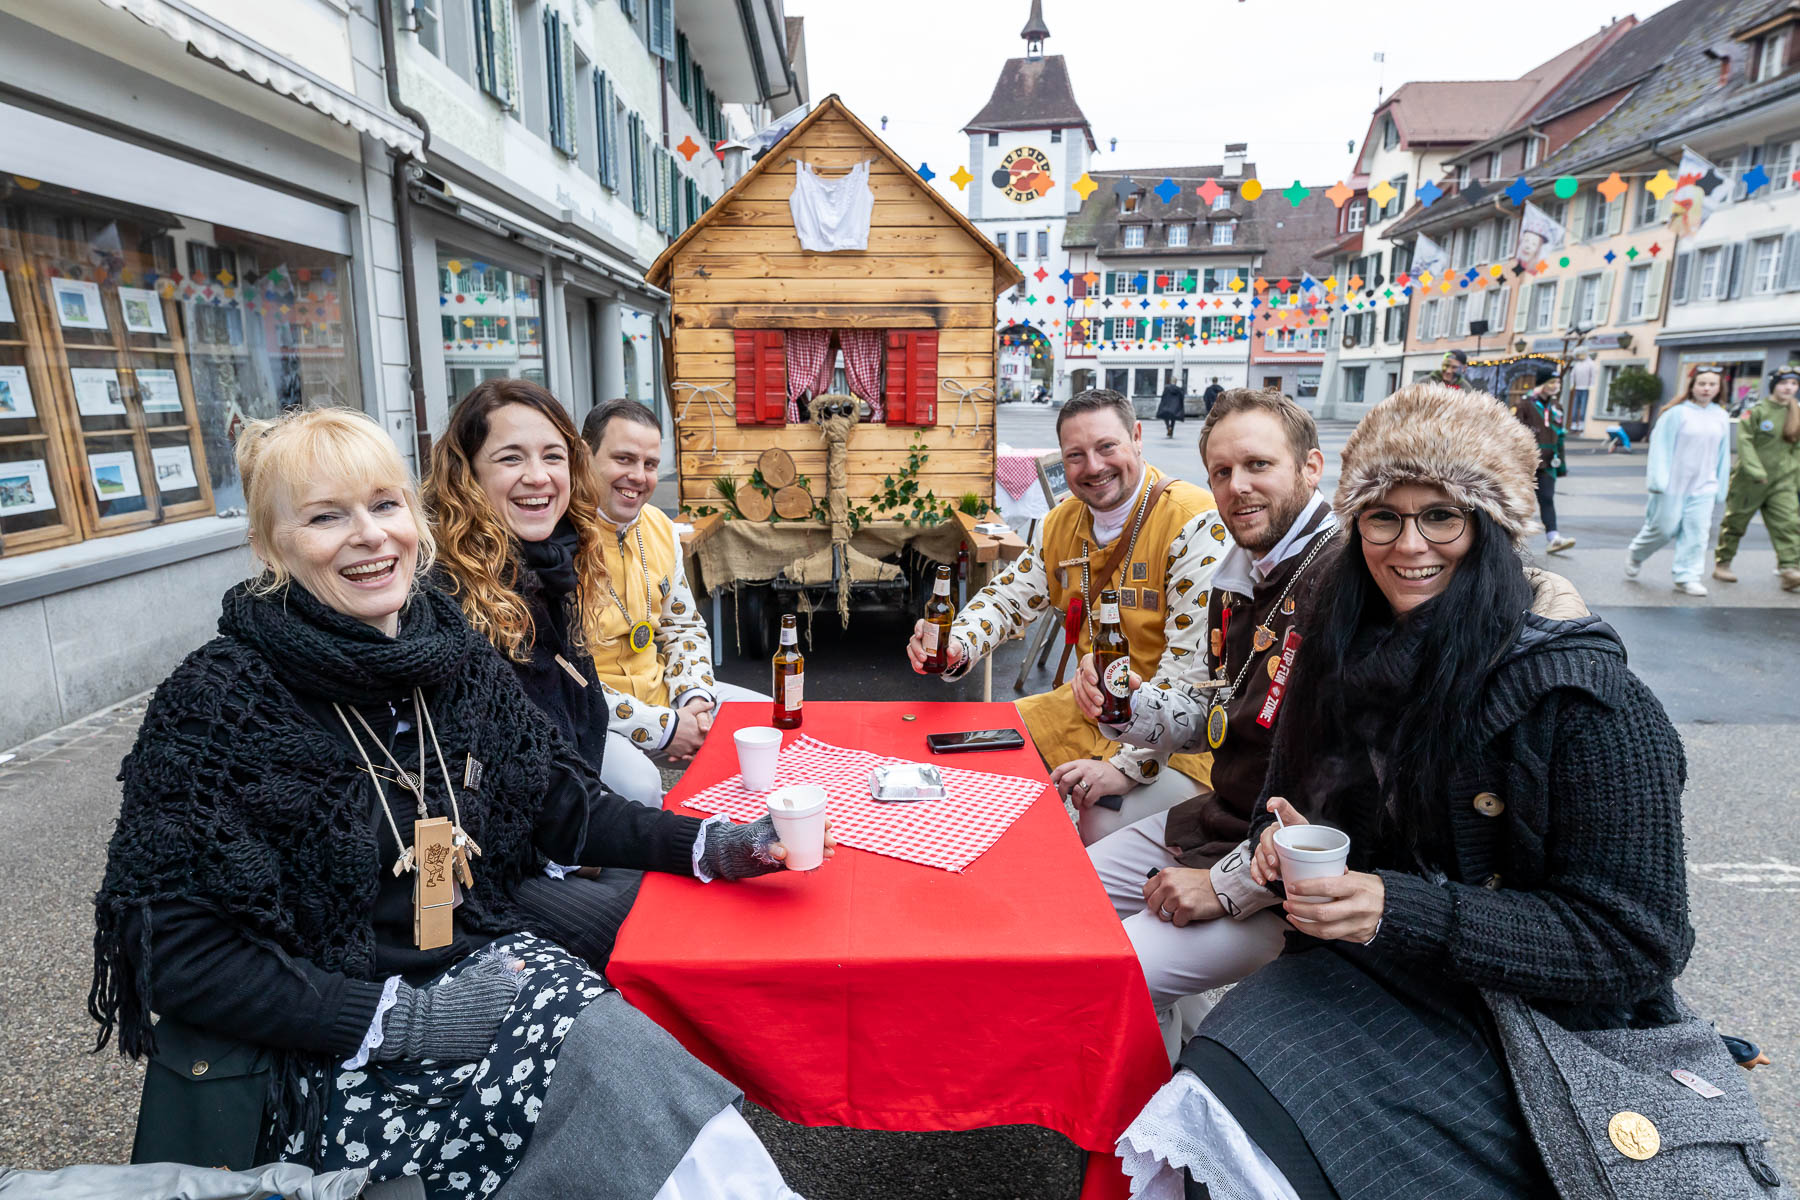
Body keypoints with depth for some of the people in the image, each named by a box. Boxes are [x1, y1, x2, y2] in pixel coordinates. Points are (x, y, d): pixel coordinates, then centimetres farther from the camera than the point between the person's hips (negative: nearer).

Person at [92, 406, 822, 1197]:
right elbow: (176, 950, -11)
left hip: (488, 964, 4)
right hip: (334, 1054, -4)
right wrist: (397, 1019, -17)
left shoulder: (461, 663, 1)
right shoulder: (214, 703, -12)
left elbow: (565, 809, 9)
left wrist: (711, 846, -3)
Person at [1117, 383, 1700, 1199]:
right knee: (1196, 1123, -23)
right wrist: (1288, 841, -10)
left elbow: (1632, 945, -14)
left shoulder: (1583, 698, -16)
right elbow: (1290, 799, 14)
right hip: (1362, 975, 5)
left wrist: (1402, 909, -25)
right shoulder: (1349, 655, 2)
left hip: (1522, 1018, -4)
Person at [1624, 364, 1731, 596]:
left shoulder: (1721, 417, 8)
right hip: (1673, 484, -4)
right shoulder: (1677, 412, -6)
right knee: (1664, 528, 2)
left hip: (1704, 487, 4)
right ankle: (1635, 553, 29)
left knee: (1697, 532, -3)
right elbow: (1660, 446, -6)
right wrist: (1658, 480, -12)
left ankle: (1687, 578, 3)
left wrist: (1720, 488, 15)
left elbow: (1723, 455, 15)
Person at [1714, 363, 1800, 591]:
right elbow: (1744, 441, -13)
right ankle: (1722, 565, 18)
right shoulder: (1757, 410, -7)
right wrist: (1756, 471, -21)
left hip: (1782, 481, 4)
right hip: (1749, 479, -4)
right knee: (1735, 523, 6)